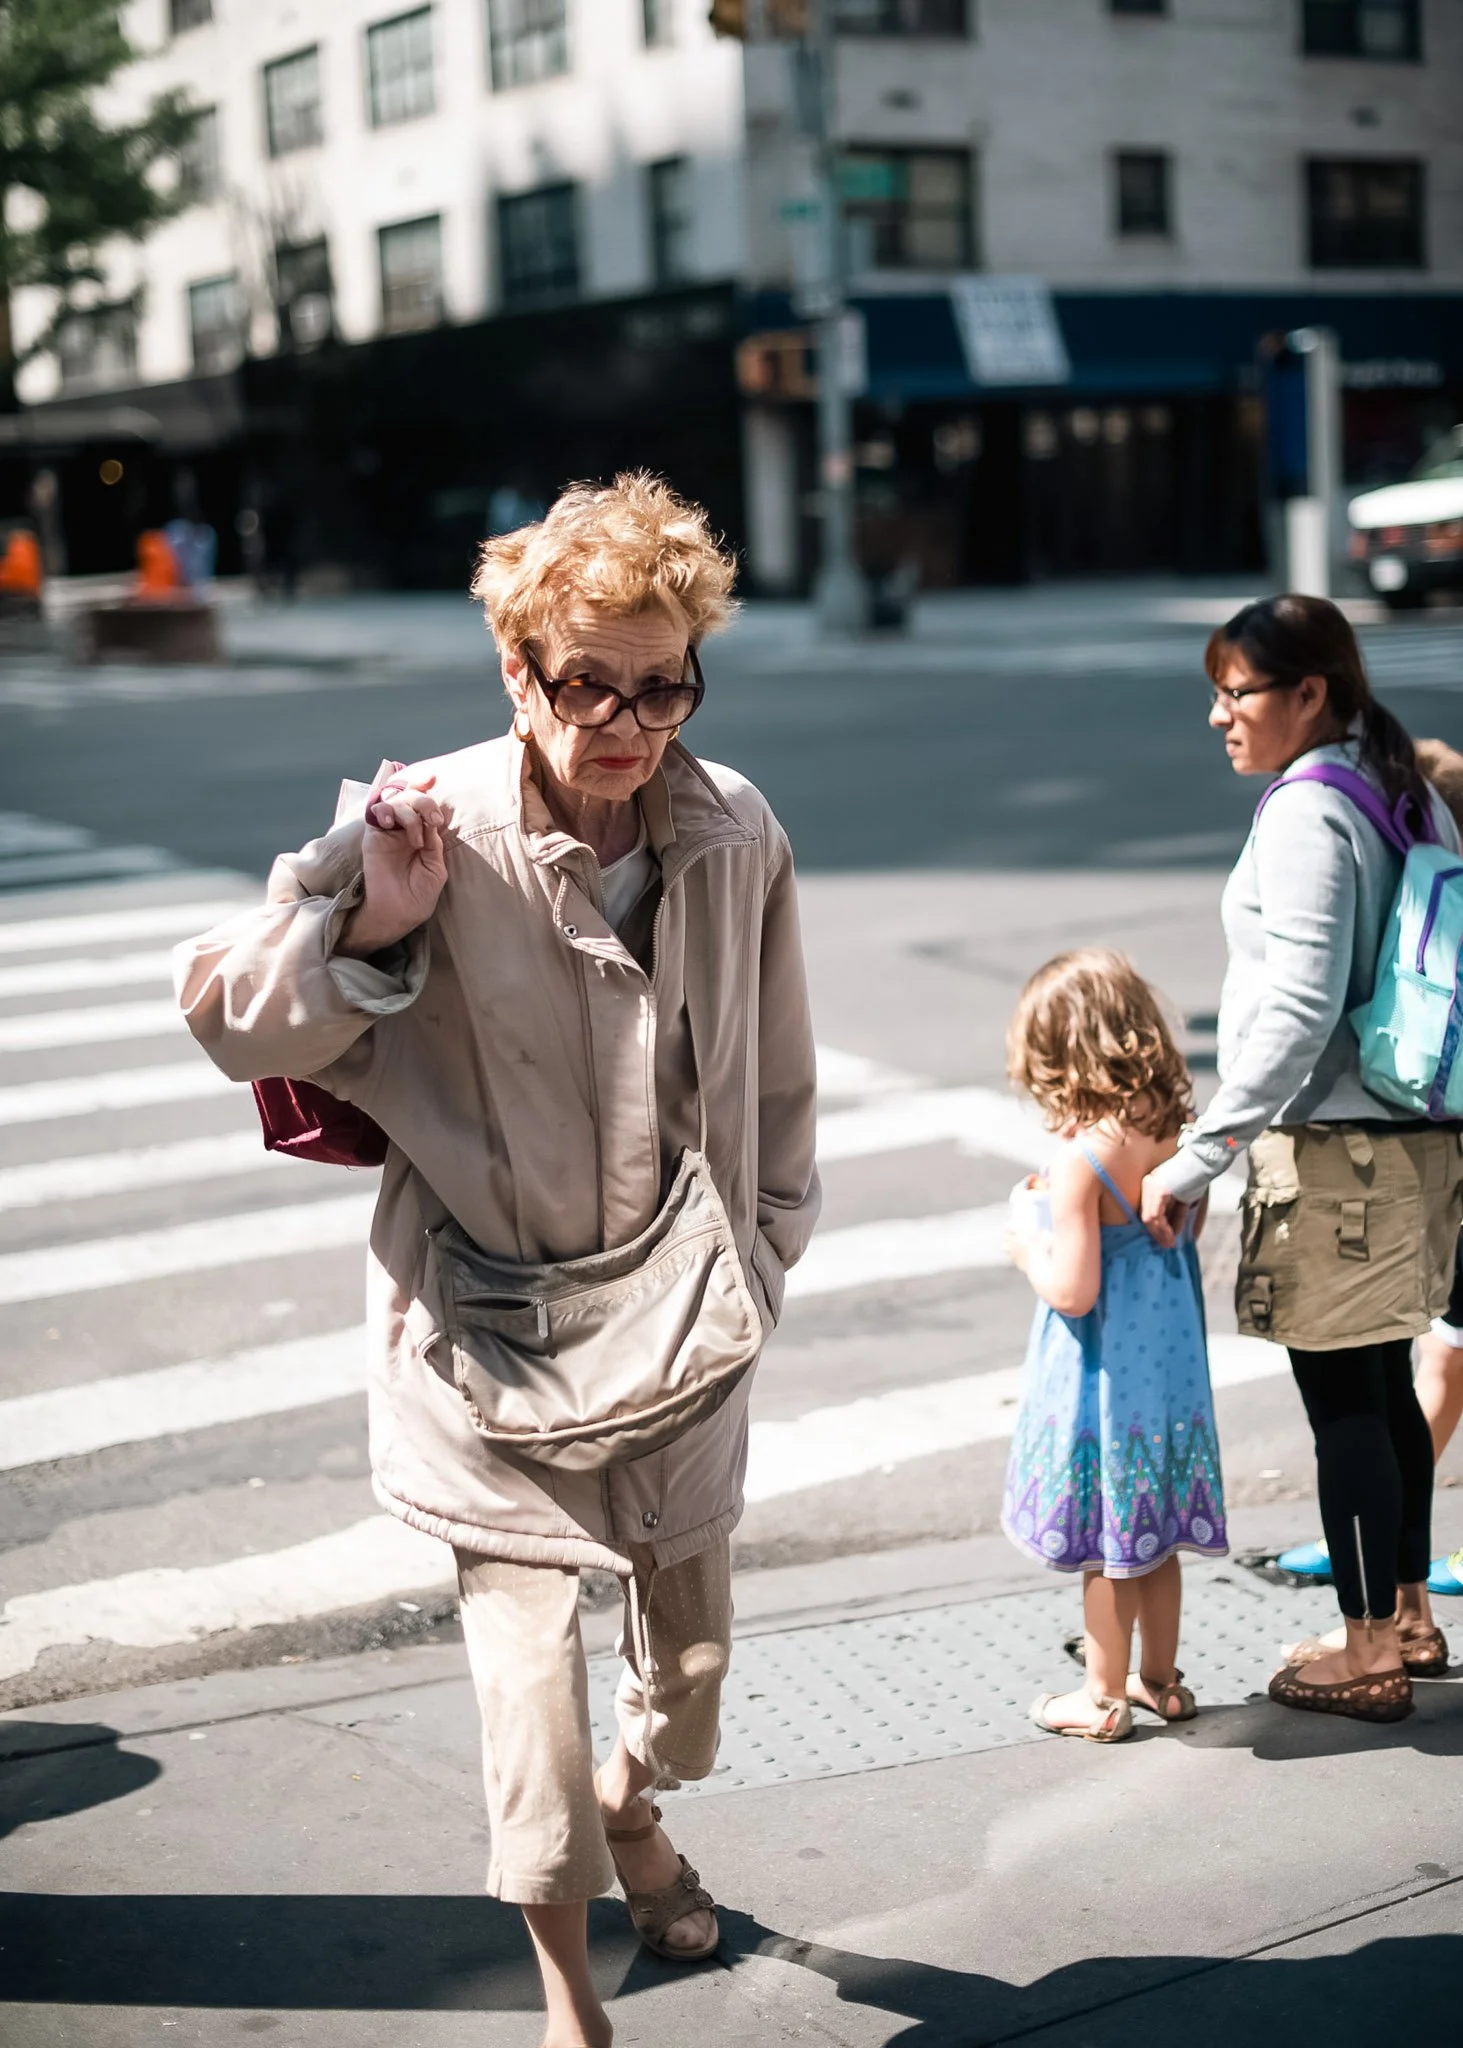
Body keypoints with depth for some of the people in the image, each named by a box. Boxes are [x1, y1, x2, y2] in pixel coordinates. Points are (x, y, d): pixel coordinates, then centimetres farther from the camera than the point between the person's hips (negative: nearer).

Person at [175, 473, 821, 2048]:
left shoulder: (736, 836, -7)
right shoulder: (430, 834, -18)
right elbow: (232, 1026, -12)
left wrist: (760, 1252, 11)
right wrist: (372, 926, -27)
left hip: (680, 1307, 4)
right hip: (489, 1315, -4)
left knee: (690, 1624, 19)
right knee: (527, 1635, -6)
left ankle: (633, 1803, 55)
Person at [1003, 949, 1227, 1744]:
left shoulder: (1082, 1158, -24)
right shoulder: (1176, 1137, -3)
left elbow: (1073, 1290, -25)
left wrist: (1030, 1249, -5)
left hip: (1102, 1378, -7)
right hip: (1170, 1367, 7)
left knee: (1107, 1546, 8)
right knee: (1156, 1536, 20)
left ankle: (1104, 1695, 21)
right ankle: (1160, 1678, 33)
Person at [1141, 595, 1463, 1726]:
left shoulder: (1306, 815, -16)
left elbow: (1298, 1012, -23)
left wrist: (1192, 1161, -20)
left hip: (1336, 1153, -9)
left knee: (1342, 1401, 0)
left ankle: (1369, 1655, 9)